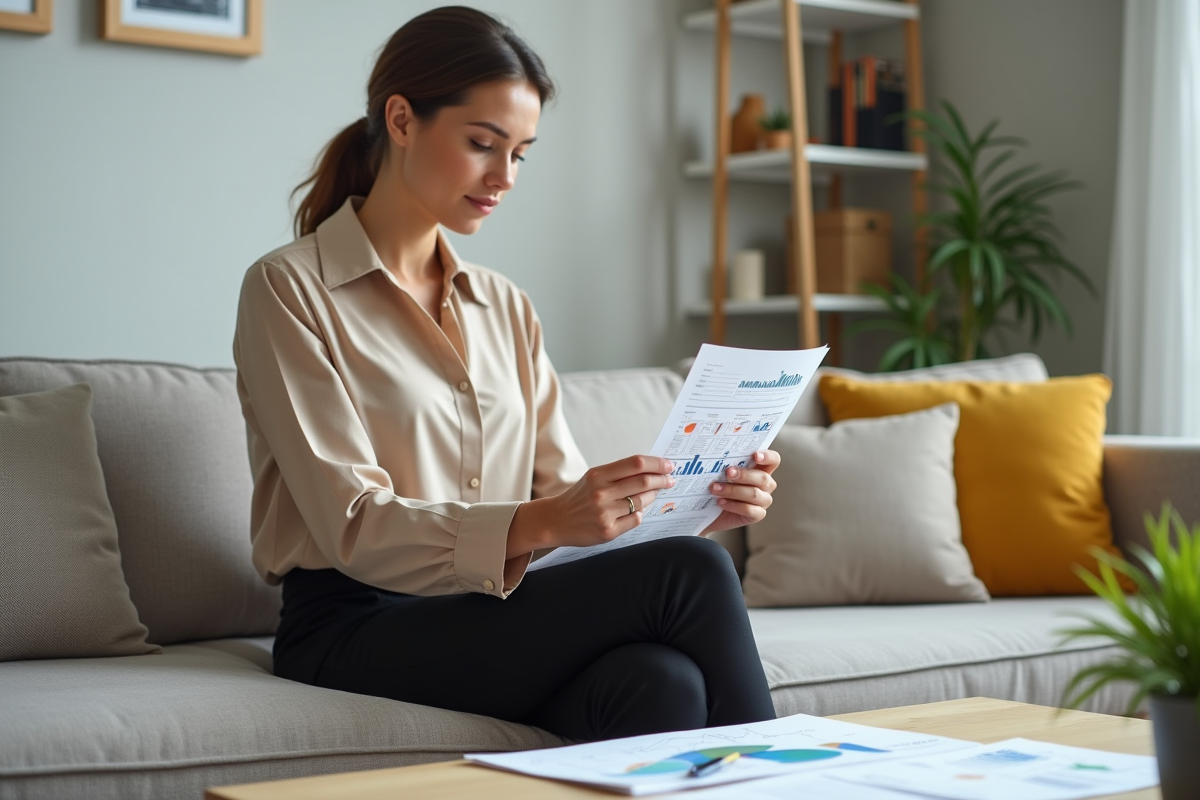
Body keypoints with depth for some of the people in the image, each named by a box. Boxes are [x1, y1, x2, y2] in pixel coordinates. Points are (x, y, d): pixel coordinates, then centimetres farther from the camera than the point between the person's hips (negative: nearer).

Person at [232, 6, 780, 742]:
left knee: (661, 684, -31)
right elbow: (355, 528, -13)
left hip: (488, 621, 5)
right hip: (357, 632, -5)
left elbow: (562, 489, 10)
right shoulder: (290, 290, -3)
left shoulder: (505, 308, 17)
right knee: (687, 573, -25)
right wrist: (536, 525, -29)